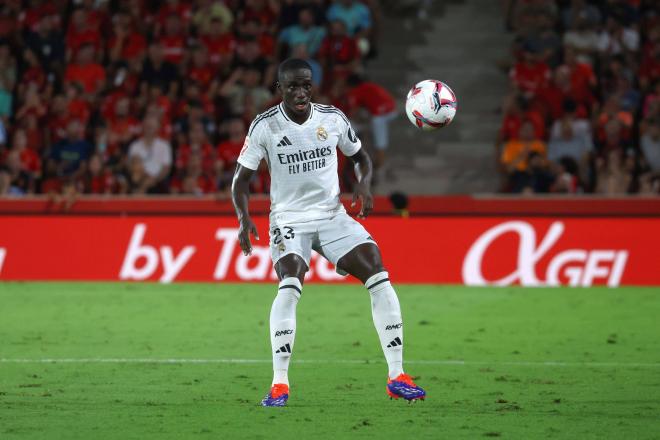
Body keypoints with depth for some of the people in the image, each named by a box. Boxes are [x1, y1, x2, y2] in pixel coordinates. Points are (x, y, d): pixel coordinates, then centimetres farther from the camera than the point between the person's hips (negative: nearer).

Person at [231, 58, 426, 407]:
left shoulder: (333, 119, -1)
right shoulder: (264, 126, -8)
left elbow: (360, 156, 14)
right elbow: (241, 179, -4)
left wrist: (363, 185, -7)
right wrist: (243, 218, -21)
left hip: (332, 215, 3)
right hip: (289, 219, -3)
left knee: (379, 276, -12)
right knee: (289, 285, -28)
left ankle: (396, 377, -5)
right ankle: (279, 384, -21)